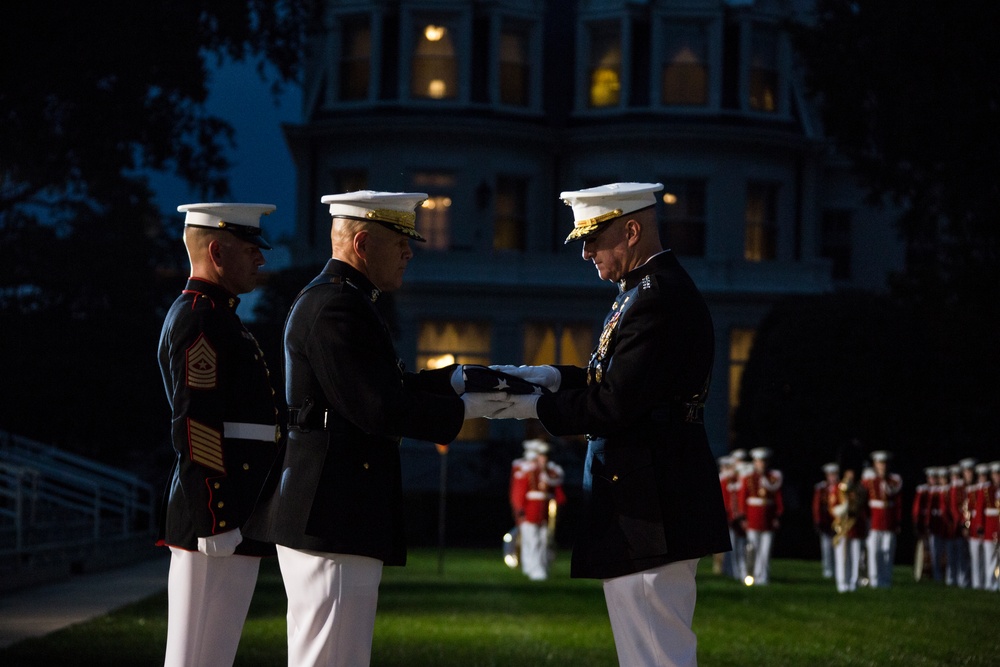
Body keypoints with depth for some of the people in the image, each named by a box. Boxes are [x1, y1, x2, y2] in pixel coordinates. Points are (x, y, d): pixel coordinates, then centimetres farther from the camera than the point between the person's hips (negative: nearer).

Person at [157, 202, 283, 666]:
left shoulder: (212, 317, 21)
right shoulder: (200, 319, -12)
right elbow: (195, 429, -19)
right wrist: (219, 525, -21)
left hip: (227, 524, 11)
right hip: (217, 522, -11)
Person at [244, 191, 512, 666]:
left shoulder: (340, 301, 19)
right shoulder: (335, 307, -16)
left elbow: (382, 386, 21)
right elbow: (380, 409, -21)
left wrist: (455, 380, 11)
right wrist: (462, 411, -10)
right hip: (332, 520, -11)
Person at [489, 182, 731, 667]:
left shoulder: (659, 299, -18)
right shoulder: (654, 290, 16)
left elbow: (616, 404, -22)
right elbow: (620, 380, 19)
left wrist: (536, 408, -11)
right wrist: (553, 376, 6)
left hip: (647, 516, -11)